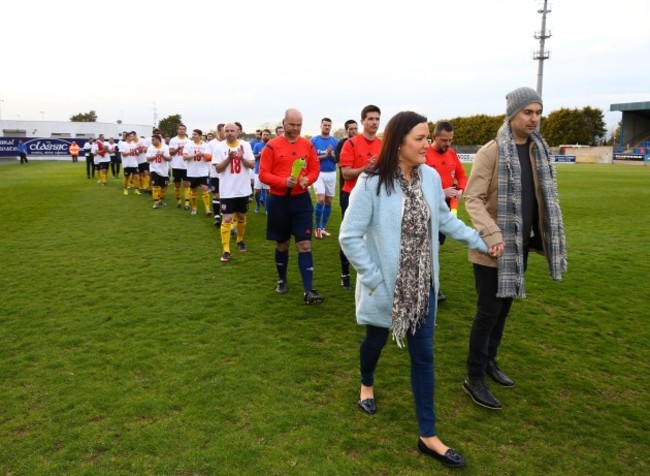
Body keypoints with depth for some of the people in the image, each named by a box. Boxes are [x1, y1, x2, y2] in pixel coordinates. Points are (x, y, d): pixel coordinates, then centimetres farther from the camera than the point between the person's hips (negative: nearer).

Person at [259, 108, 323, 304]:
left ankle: (308, 291, -3)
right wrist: (284, 181, -23)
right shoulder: (272, 146, -5)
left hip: (301, 200, 1)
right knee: (282, 244, 13)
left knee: (305, 245, -4)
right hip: (278, 200, -1)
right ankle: (282, 280, 34)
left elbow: (315, 170, 6)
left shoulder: (308, 145, 3)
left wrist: (307, 180, -16)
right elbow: (263, 174, -8)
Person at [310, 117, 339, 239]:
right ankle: (317, 227, 0)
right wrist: (325, 156, -15)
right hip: (318, 173, -3)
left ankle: (323, 227, 19)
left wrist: (332, 155, -15)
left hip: (331, 174, 3)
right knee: (321, 199, -15)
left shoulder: (335, 141, 5)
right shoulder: (314, 140, 0)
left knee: (328, 202, 7)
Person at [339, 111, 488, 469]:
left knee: (423, 354, 7)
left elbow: (444, 219, 12)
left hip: (422, 285, 4)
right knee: (376, 340, 20)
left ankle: (428, 436, 19)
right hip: (386, 286, -4)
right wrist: (373, 279, -19)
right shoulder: (371, 183, -20)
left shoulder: (431, 177, -4)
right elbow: (349, 237, -17)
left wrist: (479, 240, 8)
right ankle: (366, 385, 54)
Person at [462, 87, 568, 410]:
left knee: (503, 307, 16)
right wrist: (492, 234, -28)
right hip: (494, 247, -7)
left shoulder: (539, 150, 10)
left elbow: (544, 197, 17)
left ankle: (489, 361, 33)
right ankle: (474, 377, 11)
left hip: (520, 245, 7)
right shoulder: (491, 151, -12)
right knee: (489, 310, -2)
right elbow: (473, 198, -17)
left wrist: (544, 237, 11)